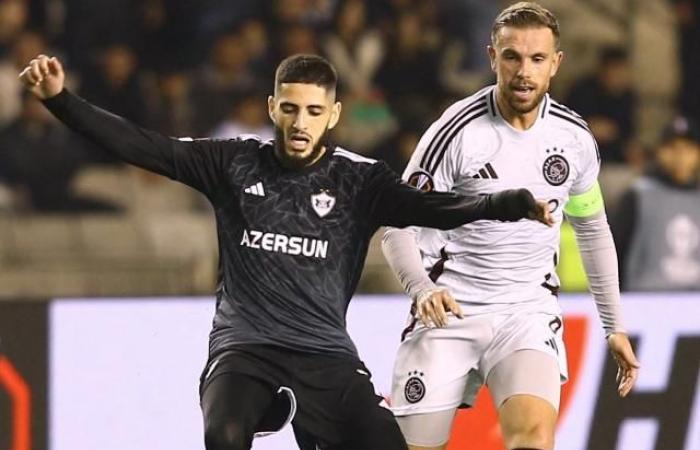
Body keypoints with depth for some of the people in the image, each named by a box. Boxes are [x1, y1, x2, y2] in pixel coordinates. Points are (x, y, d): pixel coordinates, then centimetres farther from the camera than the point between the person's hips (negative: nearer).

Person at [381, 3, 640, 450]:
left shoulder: (575, 138, 2)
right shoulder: (458, 132, -11)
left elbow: (593, 230, 19)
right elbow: (398, 226, -9)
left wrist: (615, 326, 19)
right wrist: (423, 288, -28)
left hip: (528, 313, 2)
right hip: (450, 312, -2)